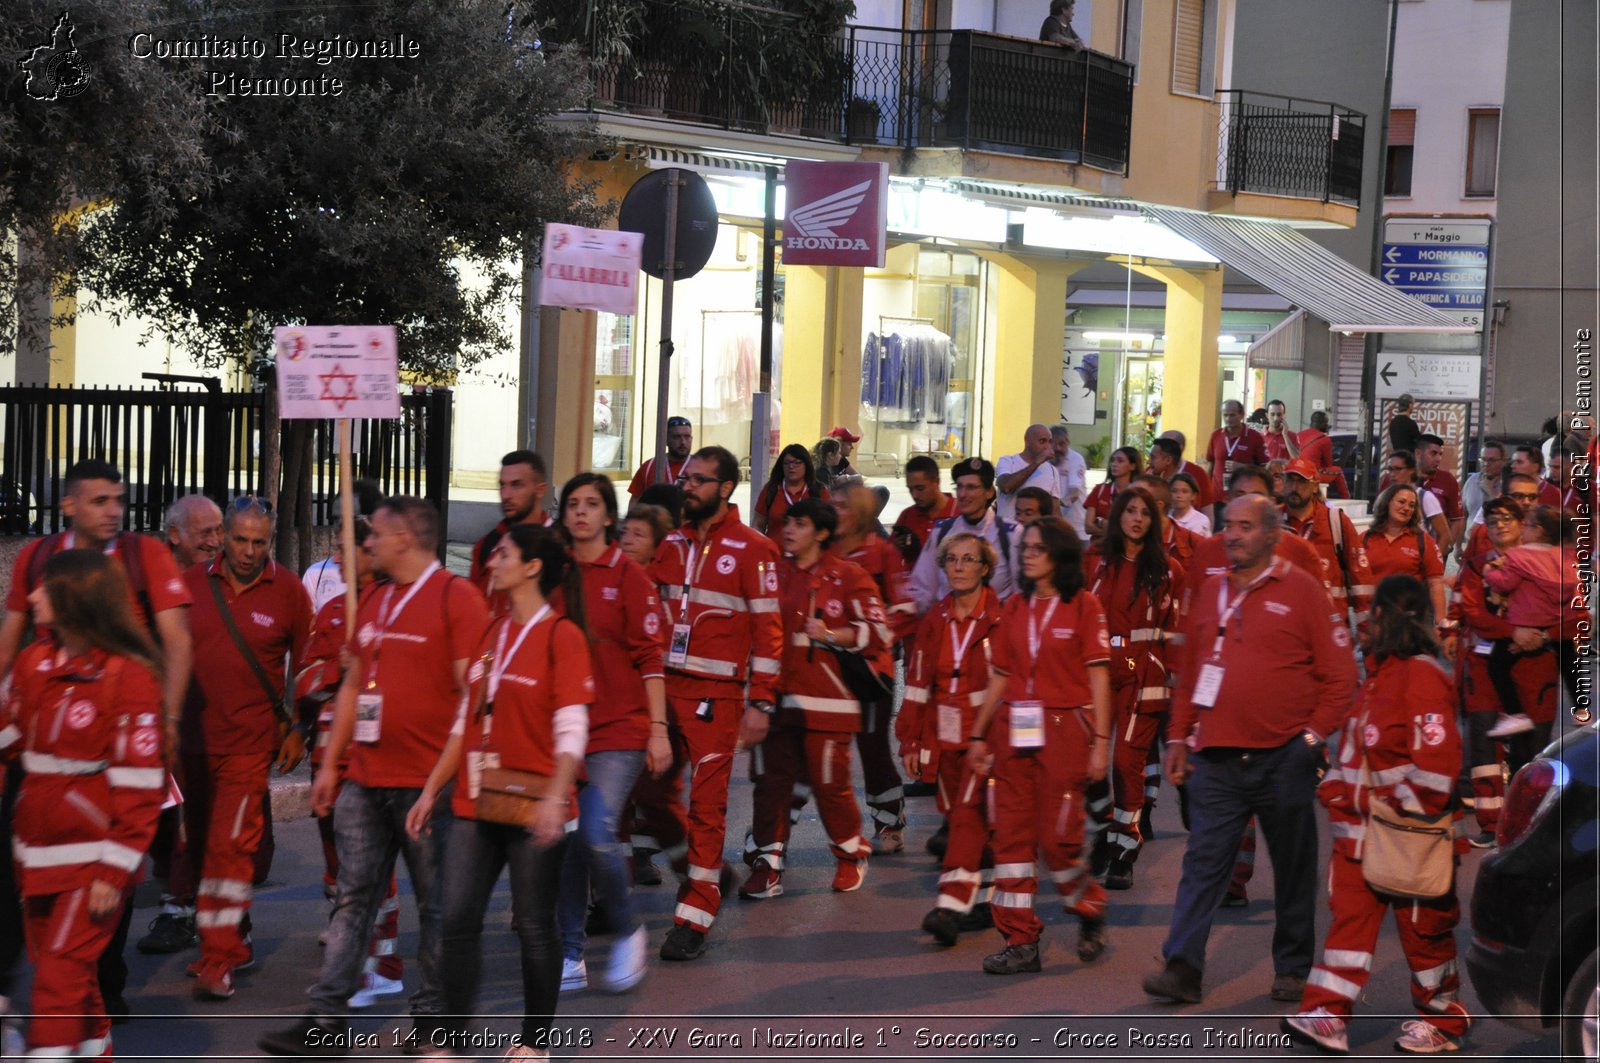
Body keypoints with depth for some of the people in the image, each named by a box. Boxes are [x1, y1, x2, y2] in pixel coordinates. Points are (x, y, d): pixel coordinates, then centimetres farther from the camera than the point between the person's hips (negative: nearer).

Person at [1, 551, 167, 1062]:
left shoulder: (129, 676, -15)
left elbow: (139, 784, -14)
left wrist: (115, 871, -15)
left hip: (91, 857, -7)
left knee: (60, 976, -8)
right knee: (65, 972, 16)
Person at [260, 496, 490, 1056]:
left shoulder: (457, 597, -8)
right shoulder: (375, 602, 16)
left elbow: (472, 691, -12)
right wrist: (330, 764, 18)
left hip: (429, 782, -7)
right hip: (365, 779, 7)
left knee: (436, 903, 4)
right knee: (352, 898, 7)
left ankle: (434, 1014, 14)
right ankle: (326, 1016, 9)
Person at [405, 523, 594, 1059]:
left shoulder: (561, 635, -8)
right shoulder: (492, 633, 14)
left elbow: (571, 729, -14)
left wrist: (555, 797, -26)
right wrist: (431, 790, 15)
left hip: (532, 808, -6)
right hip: (475, 803, 6)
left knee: (534, 924, 4)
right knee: (457, 918, 0)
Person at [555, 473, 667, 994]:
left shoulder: (628, 576, -2)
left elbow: (649, 658, -3)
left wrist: (658, 730, -7)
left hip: (618, 729, -4)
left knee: (597, 835, -15)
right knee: (565, 840, 4)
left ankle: (628, 931, 9)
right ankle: (571, 956, 14)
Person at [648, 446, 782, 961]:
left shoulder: (752, 550, -4)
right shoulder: (670, 544, 12)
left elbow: (768, 629, -6)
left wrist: (760, 703, -10)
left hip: (716, 696, -5)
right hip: (662, 687, 5)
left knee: (706, 806, -3)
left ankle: (694, 921, 1)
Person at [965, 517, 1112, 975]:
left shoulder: (1083, 606, -2)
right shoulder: (1015, 608, 13)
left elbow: (1097, 678, -5)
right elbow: (1000, 676, 14)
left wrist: (1101, 741, -10)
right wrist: (978, 735, 11)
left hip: (1063, 729, -5)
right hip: (1014, 729, 5)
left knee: (1057, 837, -6)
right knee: (1012, 834, 2)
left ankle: (1091, 912, 21)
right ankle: (1020, 942, 7)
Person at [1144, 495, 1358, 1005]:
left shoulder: (1301, 590, -3)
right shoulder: (1210, 591, 11)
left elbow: (1340, 675, -3)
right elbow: (1189, 671, 17)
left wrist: (1314, 735, -8)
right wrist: (1178, 737, 11)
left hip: (1283, 758, -3)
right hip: (1215, 758, 3)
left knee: (1293, 866, 9)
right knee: (1204, 860, -3)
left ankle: (1293, 968, 20)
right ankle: (1182, 967, -6)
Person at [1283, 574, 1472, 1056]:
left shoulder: (1423, 677, -17)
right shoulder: (1380, 673, 13)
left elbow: (1437, 759, -23)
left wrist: (1411, 814, -18)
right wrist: (1337, 793, 13)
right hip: (1363, 828, 9)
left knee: (1423, 926, 6)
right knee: (1350, 913, 3)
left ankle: (1443, 1019, 22)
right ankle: (1329, 1015, 2)